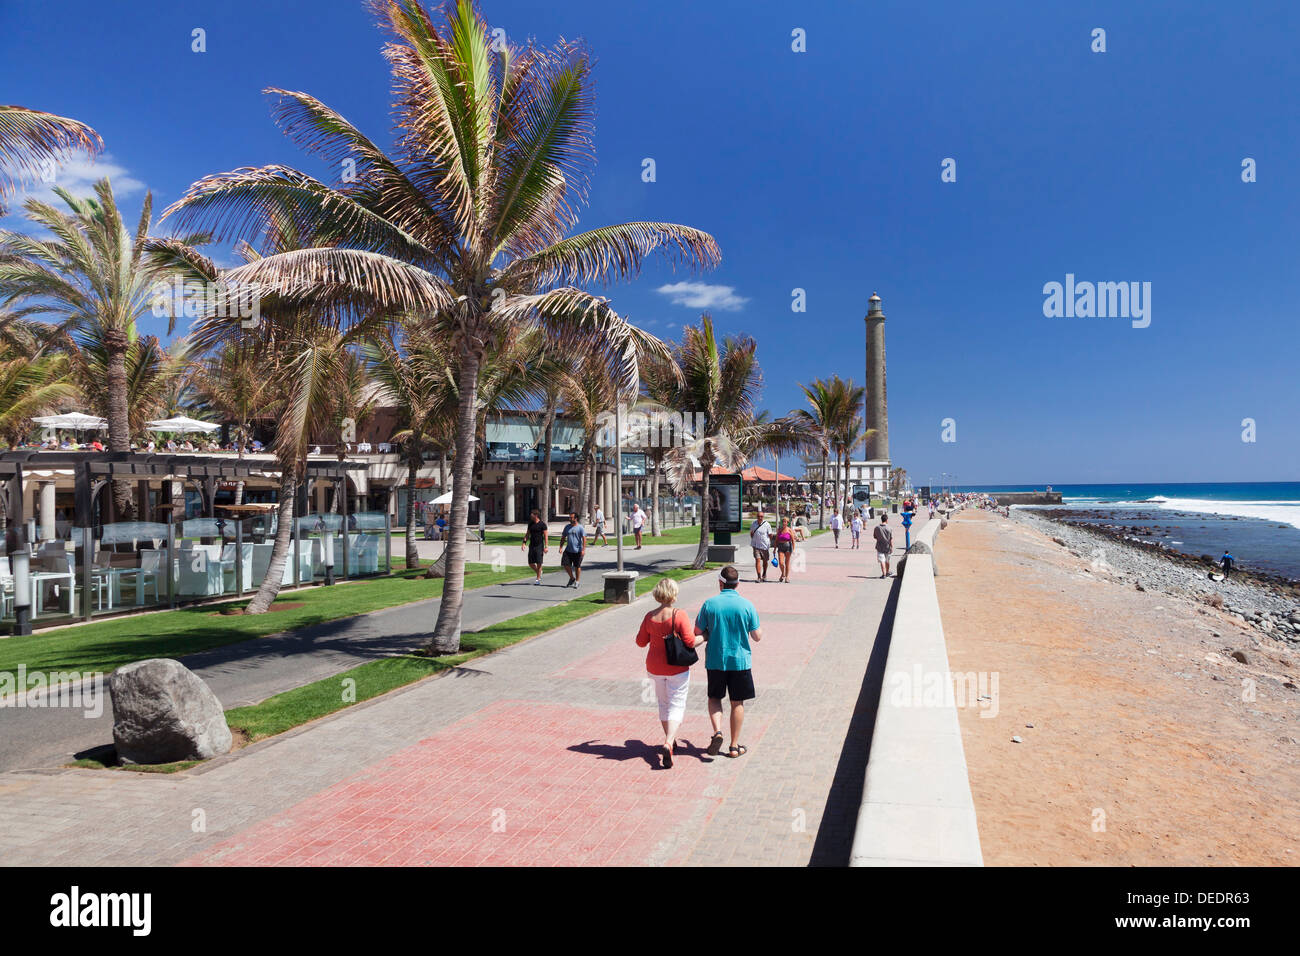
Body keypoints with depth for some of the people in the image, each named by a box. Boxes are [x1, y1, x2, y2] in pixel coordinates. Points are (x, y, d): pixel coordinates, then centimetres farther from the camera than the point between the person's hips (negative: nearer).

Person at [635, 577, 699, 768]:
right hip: (677, 667, -4)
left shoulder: (650, 617, -5)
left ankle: (670, 740, 34)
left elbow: (641, 642, 4)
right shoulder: (679, 615, -18)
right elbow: (690, 642, -19)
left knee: (664, 704, 21)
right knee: (677, 706, 3)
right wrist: (700, 635, 1)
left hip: (655, 667, 4)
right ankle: (669, 743, -16)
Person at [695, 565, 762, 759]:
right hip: (740, 660, 0)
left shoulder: (709, 604, -7)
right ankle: (734, 746, 16)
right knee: (737, 703, 11)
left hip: (715, 660, 0)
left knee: (714, 697, 19)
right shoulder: (747, 606, -7)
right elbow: (757, 636, -2)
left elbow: (698, 631, -3)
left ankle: (717, 731, -3)